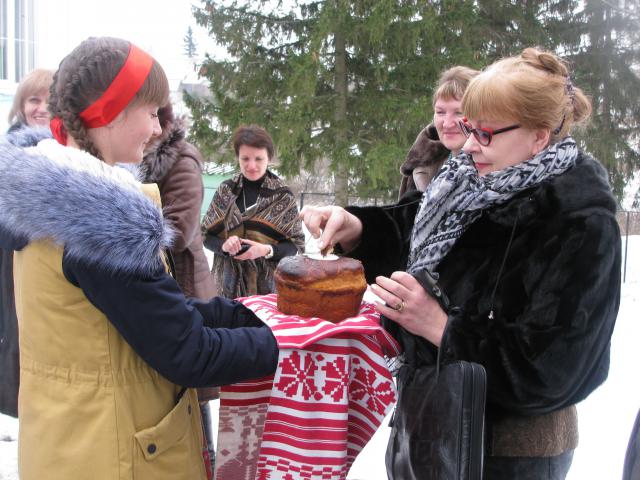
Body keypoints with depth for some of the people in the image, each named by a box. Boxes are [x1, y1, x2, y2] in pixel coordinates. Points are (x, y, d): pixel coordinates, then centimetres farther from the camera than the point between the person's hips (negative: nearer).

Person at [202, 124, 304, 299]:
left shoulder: (283, 195, -4)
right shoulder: (225, 190, 2)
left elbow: (296, 244, -2)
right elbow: (205, 235, 5)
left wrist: (267, 250, -20)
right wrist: (223, 245, -15)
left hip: (268, 285, -1)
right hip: (228, 284, 2)